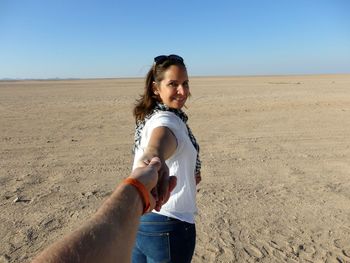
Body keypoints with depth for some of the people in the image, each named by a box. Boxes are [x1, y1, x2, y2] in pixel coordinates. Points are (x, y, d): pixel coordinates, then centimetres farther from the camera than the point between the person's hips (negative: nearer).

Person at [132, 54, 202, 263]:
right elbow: (158, 143, -47)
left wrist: (189, 175, 6)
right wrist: (154, 158, -69)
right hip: (168, 225, -8)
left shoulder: (149, 117, 7)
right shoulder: (168, 121, -22)